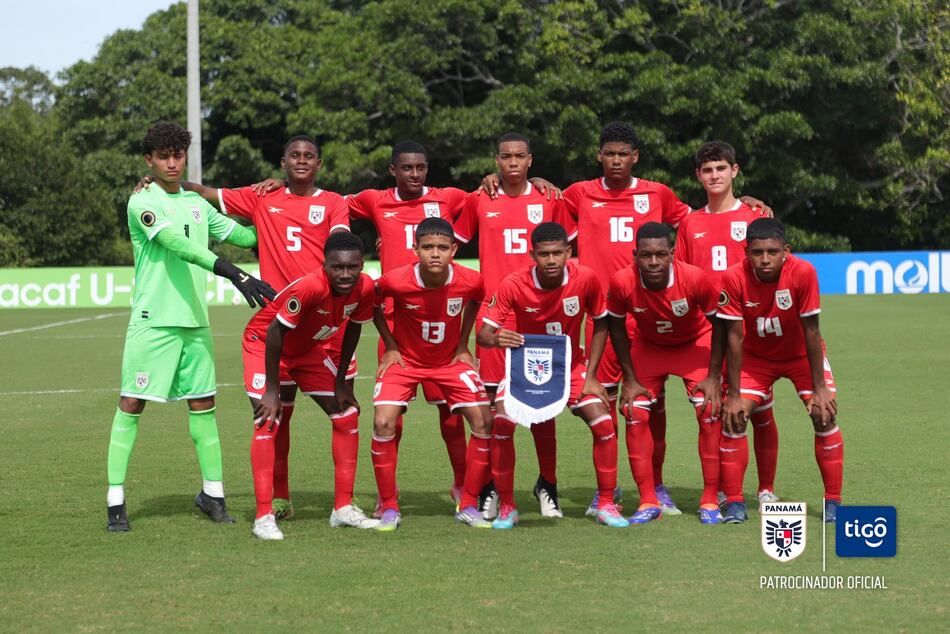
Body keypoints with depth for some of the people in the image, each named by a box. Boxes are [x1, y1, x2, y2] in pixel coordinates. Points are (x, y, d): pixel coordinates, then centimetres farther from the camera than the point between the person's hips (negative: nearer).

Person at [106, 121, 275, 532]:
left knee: (203, 403, 8)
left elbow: (241, 236, 21)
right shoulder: (143, 202, -8)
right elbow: (179, 245, -23)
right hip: (152, 321, -6)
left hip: (195, 321, 6)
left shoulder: (196, 203, 14)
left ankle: (212, 493, 17)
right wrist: (233, 273, -32)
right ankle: (116, 501, -2)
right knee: (131, 404, -5)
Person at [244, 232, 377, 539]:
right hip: (264, 343, -7)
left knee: (347, 416, 3)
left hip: (308, 349, 7)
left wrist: (341, 381, 3)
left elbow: (352, 329, -1)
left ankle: (343, 508, 11)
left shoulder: (364, 288, -20)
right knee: (268, 422, -20)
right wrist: (272, 389, -23)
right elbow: (275, 333, -30)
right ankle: (264, 517, -17)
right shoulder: (309, 287, -39)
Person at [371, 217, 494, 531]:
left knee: (484, 422, -10)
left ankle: (468, 505, 6)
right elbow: (371, 303, -4)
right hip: (405, 360, -2)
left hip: (450, 360, 2)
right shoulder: (396, 281, -27)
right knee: (384, 422, -20)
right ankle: (389, 508, -4)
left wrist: (463, 345, 2)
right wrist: (390, 346, -5)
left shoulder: (471, 281, -22)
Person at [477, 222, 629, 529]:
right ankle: (506, 507, -5)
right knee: (502, 424, -22)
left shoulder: (585, 279, -20)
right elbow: (483, 333, -21)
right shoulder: (513, 285, -24)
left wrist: (590, 375, -8)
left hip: (570, 365, 1)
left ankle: (606, 505, 2)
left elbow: (601, 323, -4)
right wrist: (496, 338, -46)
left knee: (603, 424, -16)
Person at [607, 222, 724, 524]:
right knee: (634, 413, -11)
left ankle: (710, 502, -3)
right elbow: (617, 327, -10)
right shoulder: (622, 283, -31)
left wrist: (714, 376, -18)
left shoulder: (694, 278, -34)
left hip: (695, 343, -1)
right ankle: (648, 503, -1)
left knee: (710, 413, -14)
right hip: (648, 346, 1)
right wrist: (630, 379, -10)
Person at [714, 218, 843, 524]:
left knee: (824, 415, -14)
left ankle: (833, 502, -2)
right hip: (756, 356, 1)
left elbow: (811, 332, -23)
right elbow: (734, 337, -21)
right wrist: (733, 395, -20)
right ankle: (734, 503, -2)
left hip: (802, 354, -1)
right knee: (733, 416, -13)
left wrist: (820, 388, -21)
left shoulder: (803, 273, -31)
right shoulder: (734, 278, -28)